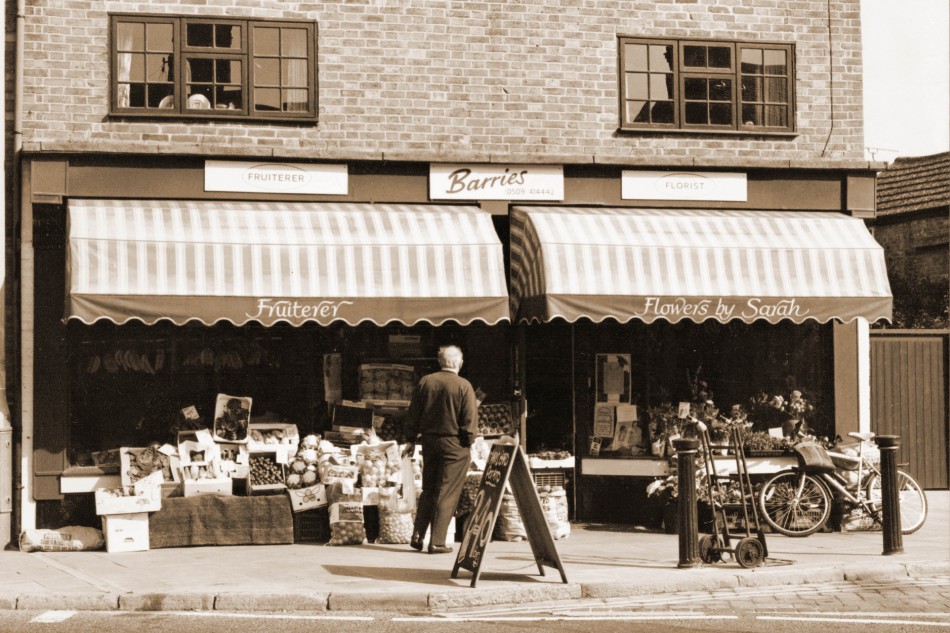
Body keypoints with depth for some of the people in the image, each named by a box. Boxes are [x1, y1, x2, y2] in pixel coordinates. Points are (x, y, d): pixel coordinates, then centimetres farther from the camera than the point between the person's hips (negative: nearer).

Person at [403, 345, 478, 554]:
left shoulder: (425, 382, 2)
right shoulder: (463, 386, -11)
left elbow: (413, 413, 7)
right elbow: (470, 421, -12)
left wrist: (411, 439, 15)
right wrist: (467, 443, -1)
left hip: (429, 441, 4)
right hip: (454, 443, -4)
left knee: (428, 491, 17)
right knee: (447, 494, 1)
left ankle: (417, 535, 14)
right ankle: (437, 542, 0)